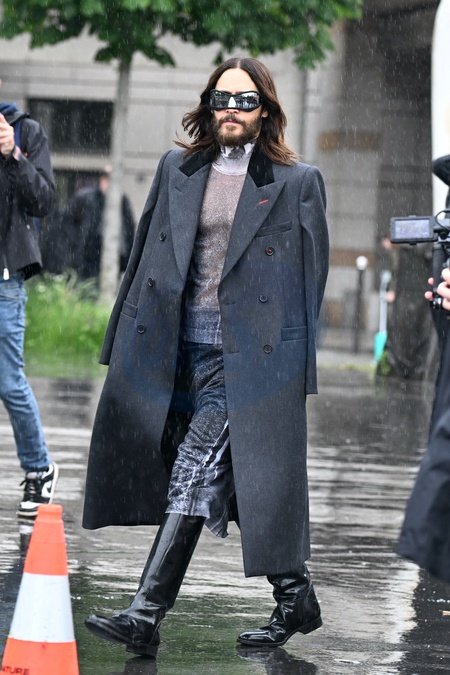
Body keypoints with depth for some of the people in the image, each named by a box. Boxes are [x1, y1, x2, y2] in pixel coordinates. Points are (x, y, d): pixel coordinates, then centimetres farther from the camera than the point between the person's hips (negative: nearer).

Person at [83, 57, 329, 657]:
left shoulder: (297, 182, 2)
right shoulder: (178, 168, 13)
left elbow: (311, 276, 2)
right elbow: (145, 254, 16)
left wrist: (297, 368, -3)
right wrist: (124, 338, 11)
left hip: (248, 354, -5)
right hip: (176, 348, 5)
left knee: (193, 478, -13)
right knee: (202, 482, 9)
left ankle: (145, 616, -16)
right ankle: (294, 600, 23)